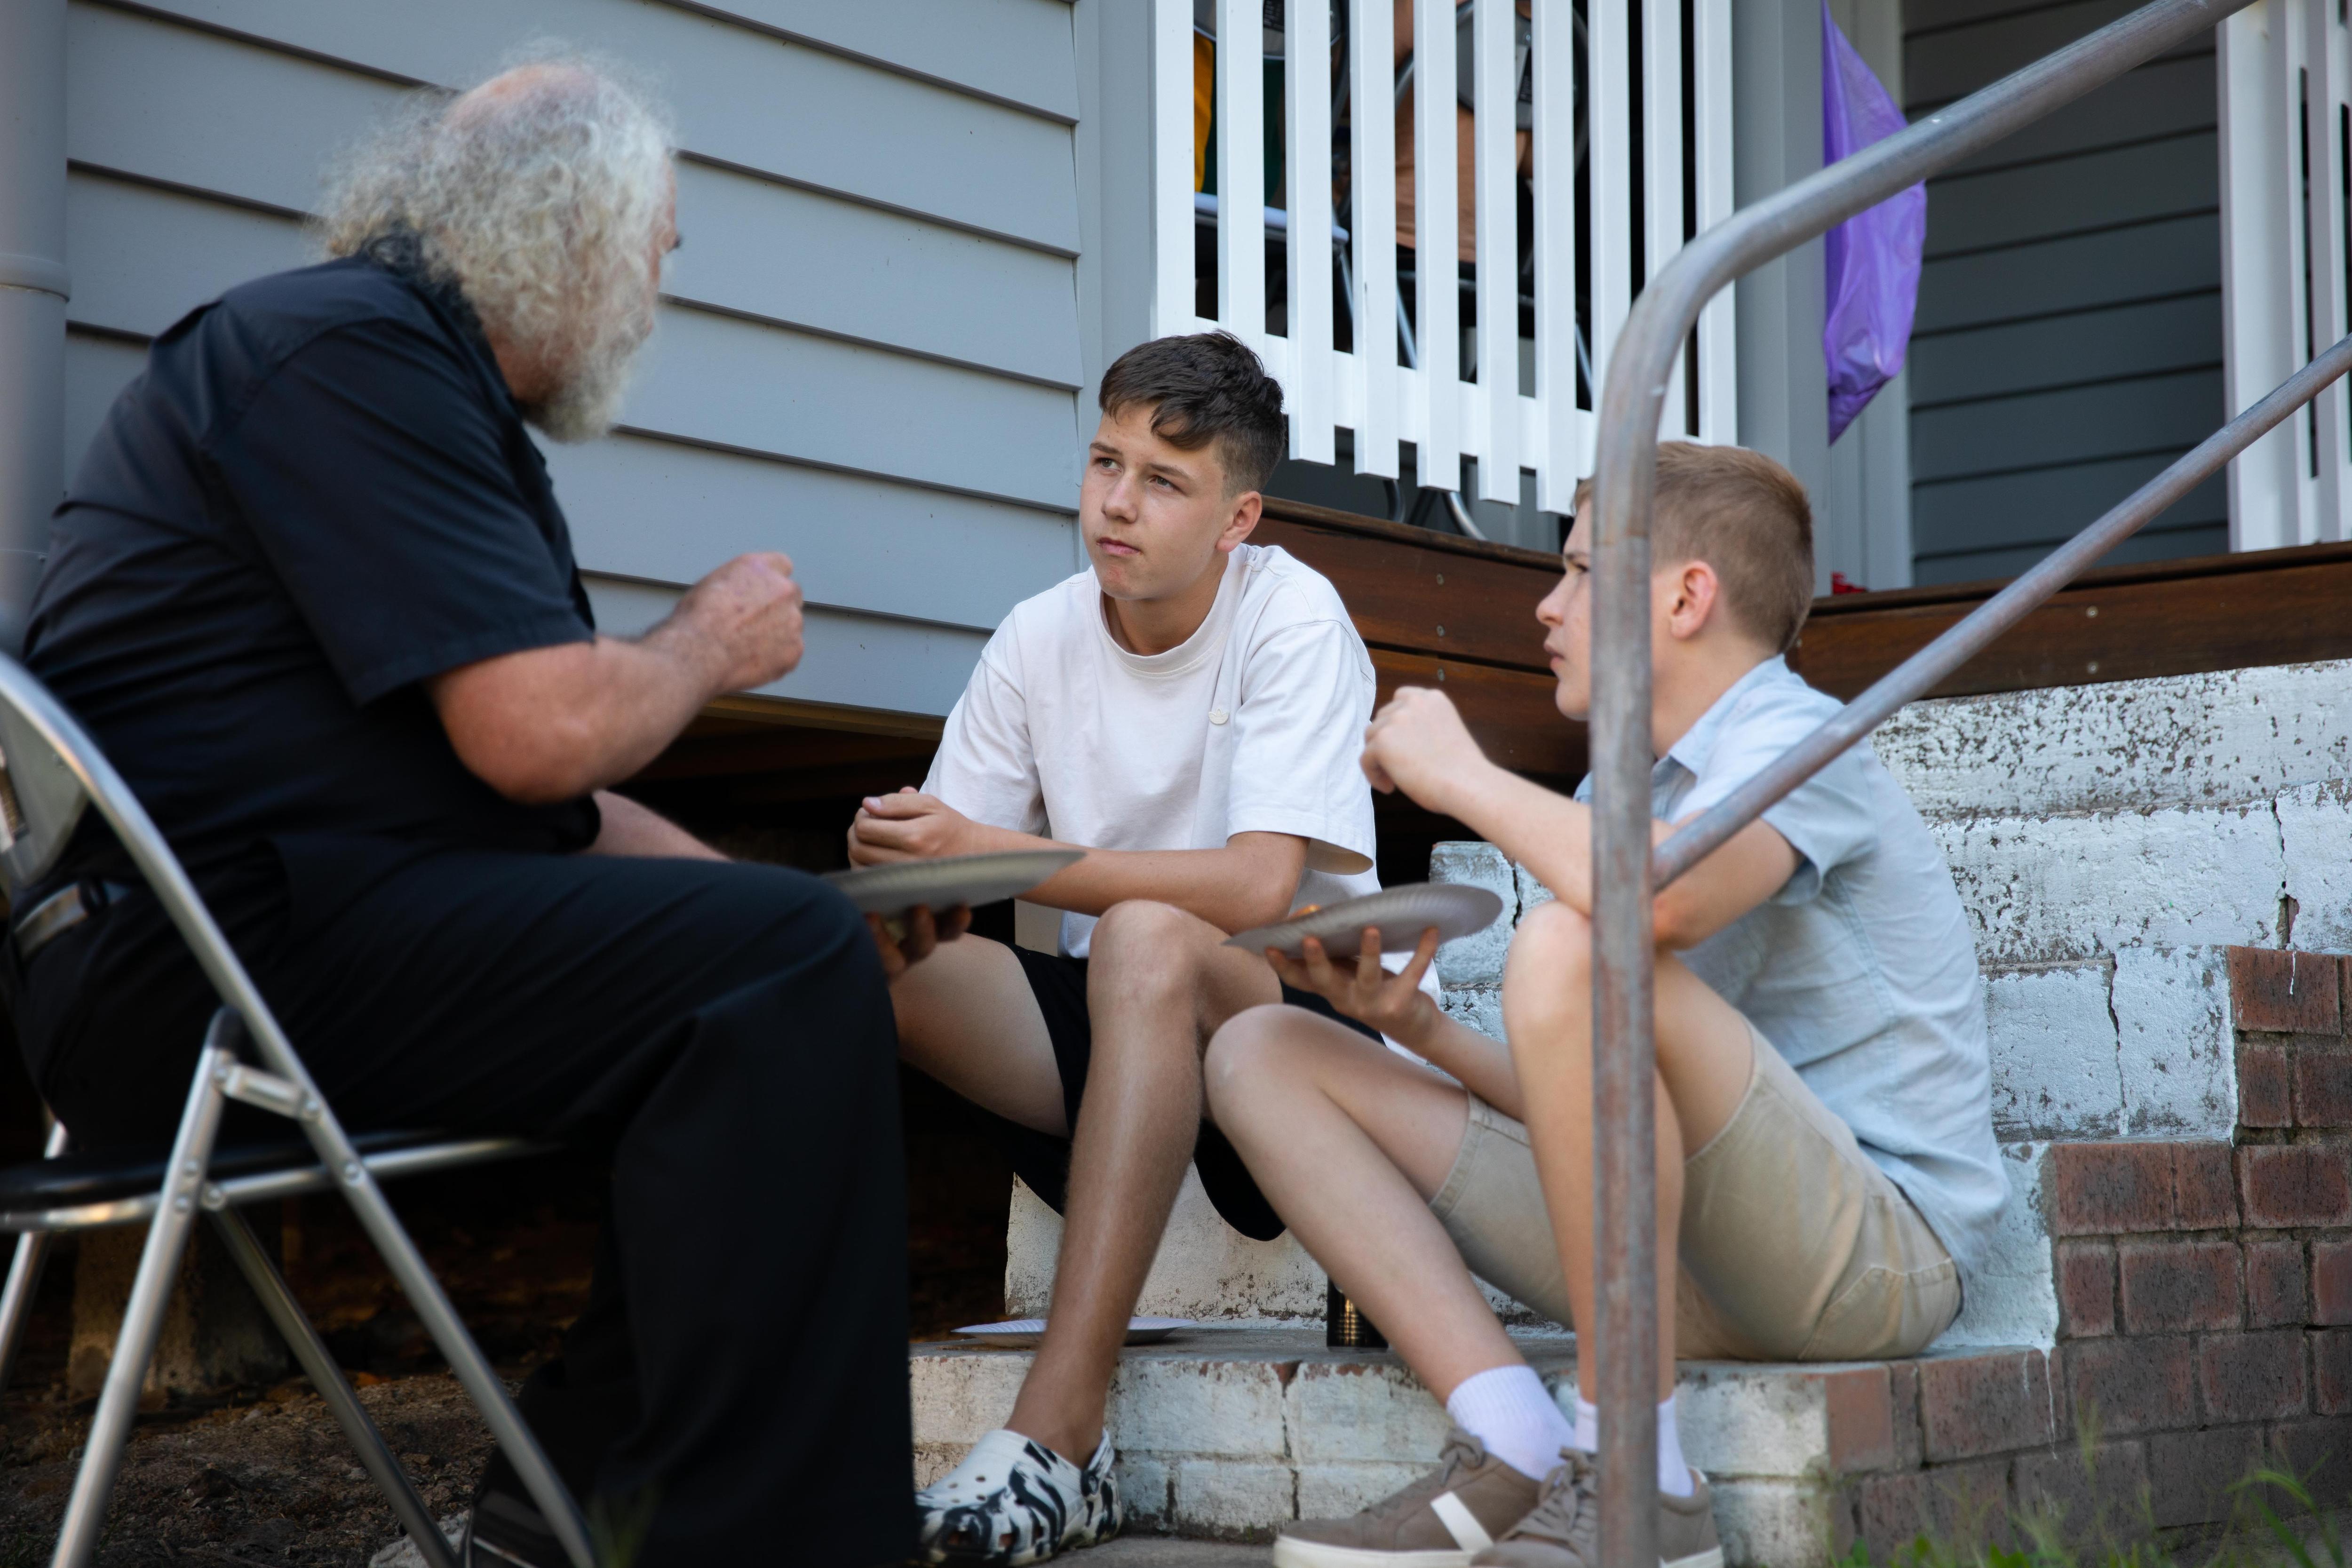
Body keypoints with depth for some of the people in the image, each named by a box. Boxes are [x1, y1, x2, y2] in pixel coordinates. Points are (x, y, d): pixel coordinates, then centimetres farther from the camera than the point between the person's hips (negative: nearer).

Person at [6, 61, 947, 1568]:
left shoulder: (426, 374, 23)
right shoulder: (353, 347, -10)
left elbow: (550, 799, 22)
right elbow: (541, 736, -20)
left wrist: (822, 910, 11)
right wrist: (711, 642, 1)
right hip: (222, 944, -11)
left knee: (814, 974, 13)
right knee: (784, 977, -22)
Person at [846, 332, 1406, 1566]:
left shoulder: (1292, 619, -11)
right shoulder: (1040, 638, 3)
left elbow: (1258, 887, -24)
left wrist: (995, 855, -30)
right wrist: (899, 865, -28)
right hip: (1115, 1021, 5)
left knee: (1146, 942, -37)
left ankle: (1058, 1439, -40)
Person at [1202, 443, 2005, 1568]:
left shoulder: (1797, 739, -6)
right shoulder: (1631, 790, 20)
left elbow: (1668, 897, -32)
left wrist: (1460, 775, -15)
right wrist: (1414, 1023, 0)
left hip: (1878, 1249, -8)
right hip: (1683, 1261, 9)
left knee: (1570, 948, -33)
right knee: (1264, 1052, 3)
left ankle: (1637, 1478, -24)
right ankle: (1518, 1456, -17)